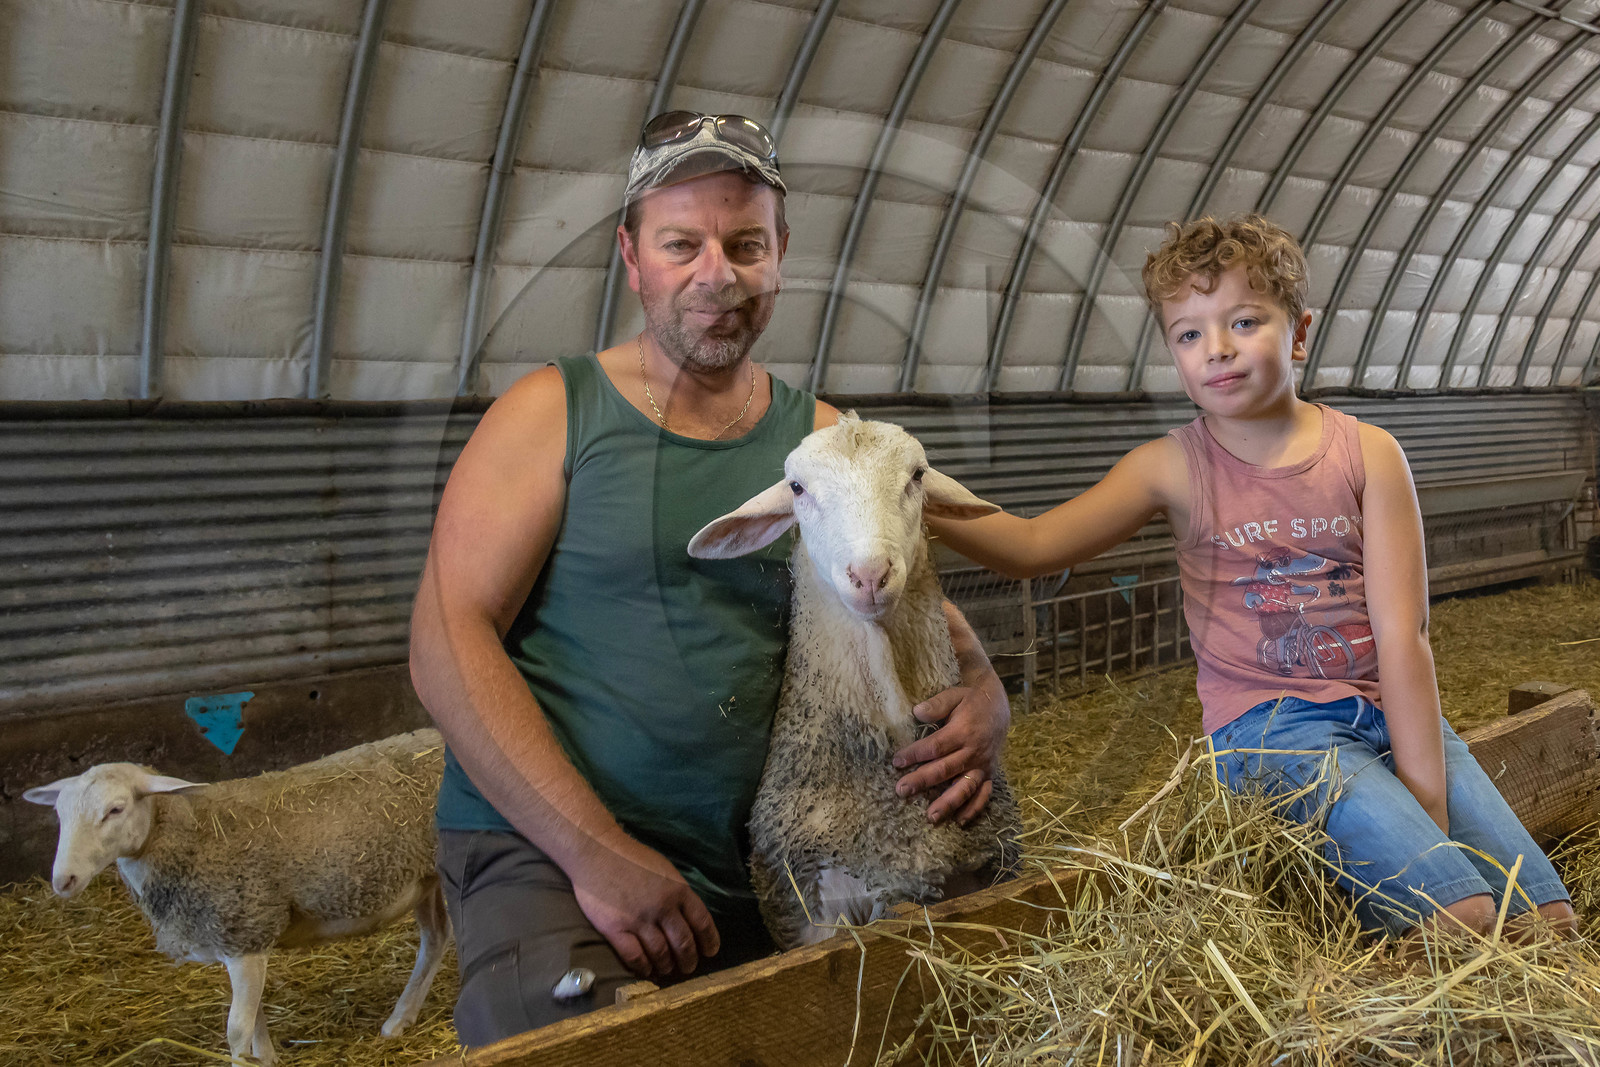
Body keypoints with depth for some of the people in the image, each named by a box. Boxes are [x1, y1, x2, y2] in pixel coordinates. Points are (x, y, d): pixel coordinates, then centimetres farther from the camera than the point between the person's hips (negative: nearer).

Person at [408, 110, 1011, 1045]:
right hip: (543, 849, -4)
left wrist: (984, 701, -10)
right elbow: (447, 644, -9)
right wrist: (597, 848, -17)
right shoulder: (552, 415, -1)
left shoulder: (825, 441, 10)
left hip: (746, 878, 4)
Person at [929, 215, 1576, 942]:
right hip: (1269, 723, -3)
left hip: (1390, 709, 3)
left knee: (1548, 917, -7)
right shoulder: (1175, 468, 0)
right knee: (1459, 914, -23)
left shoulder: (1367, 454, 0)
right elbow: (1031, 545, -8)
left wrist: (1426, 792, -13)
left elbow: (1401, 636, -6)